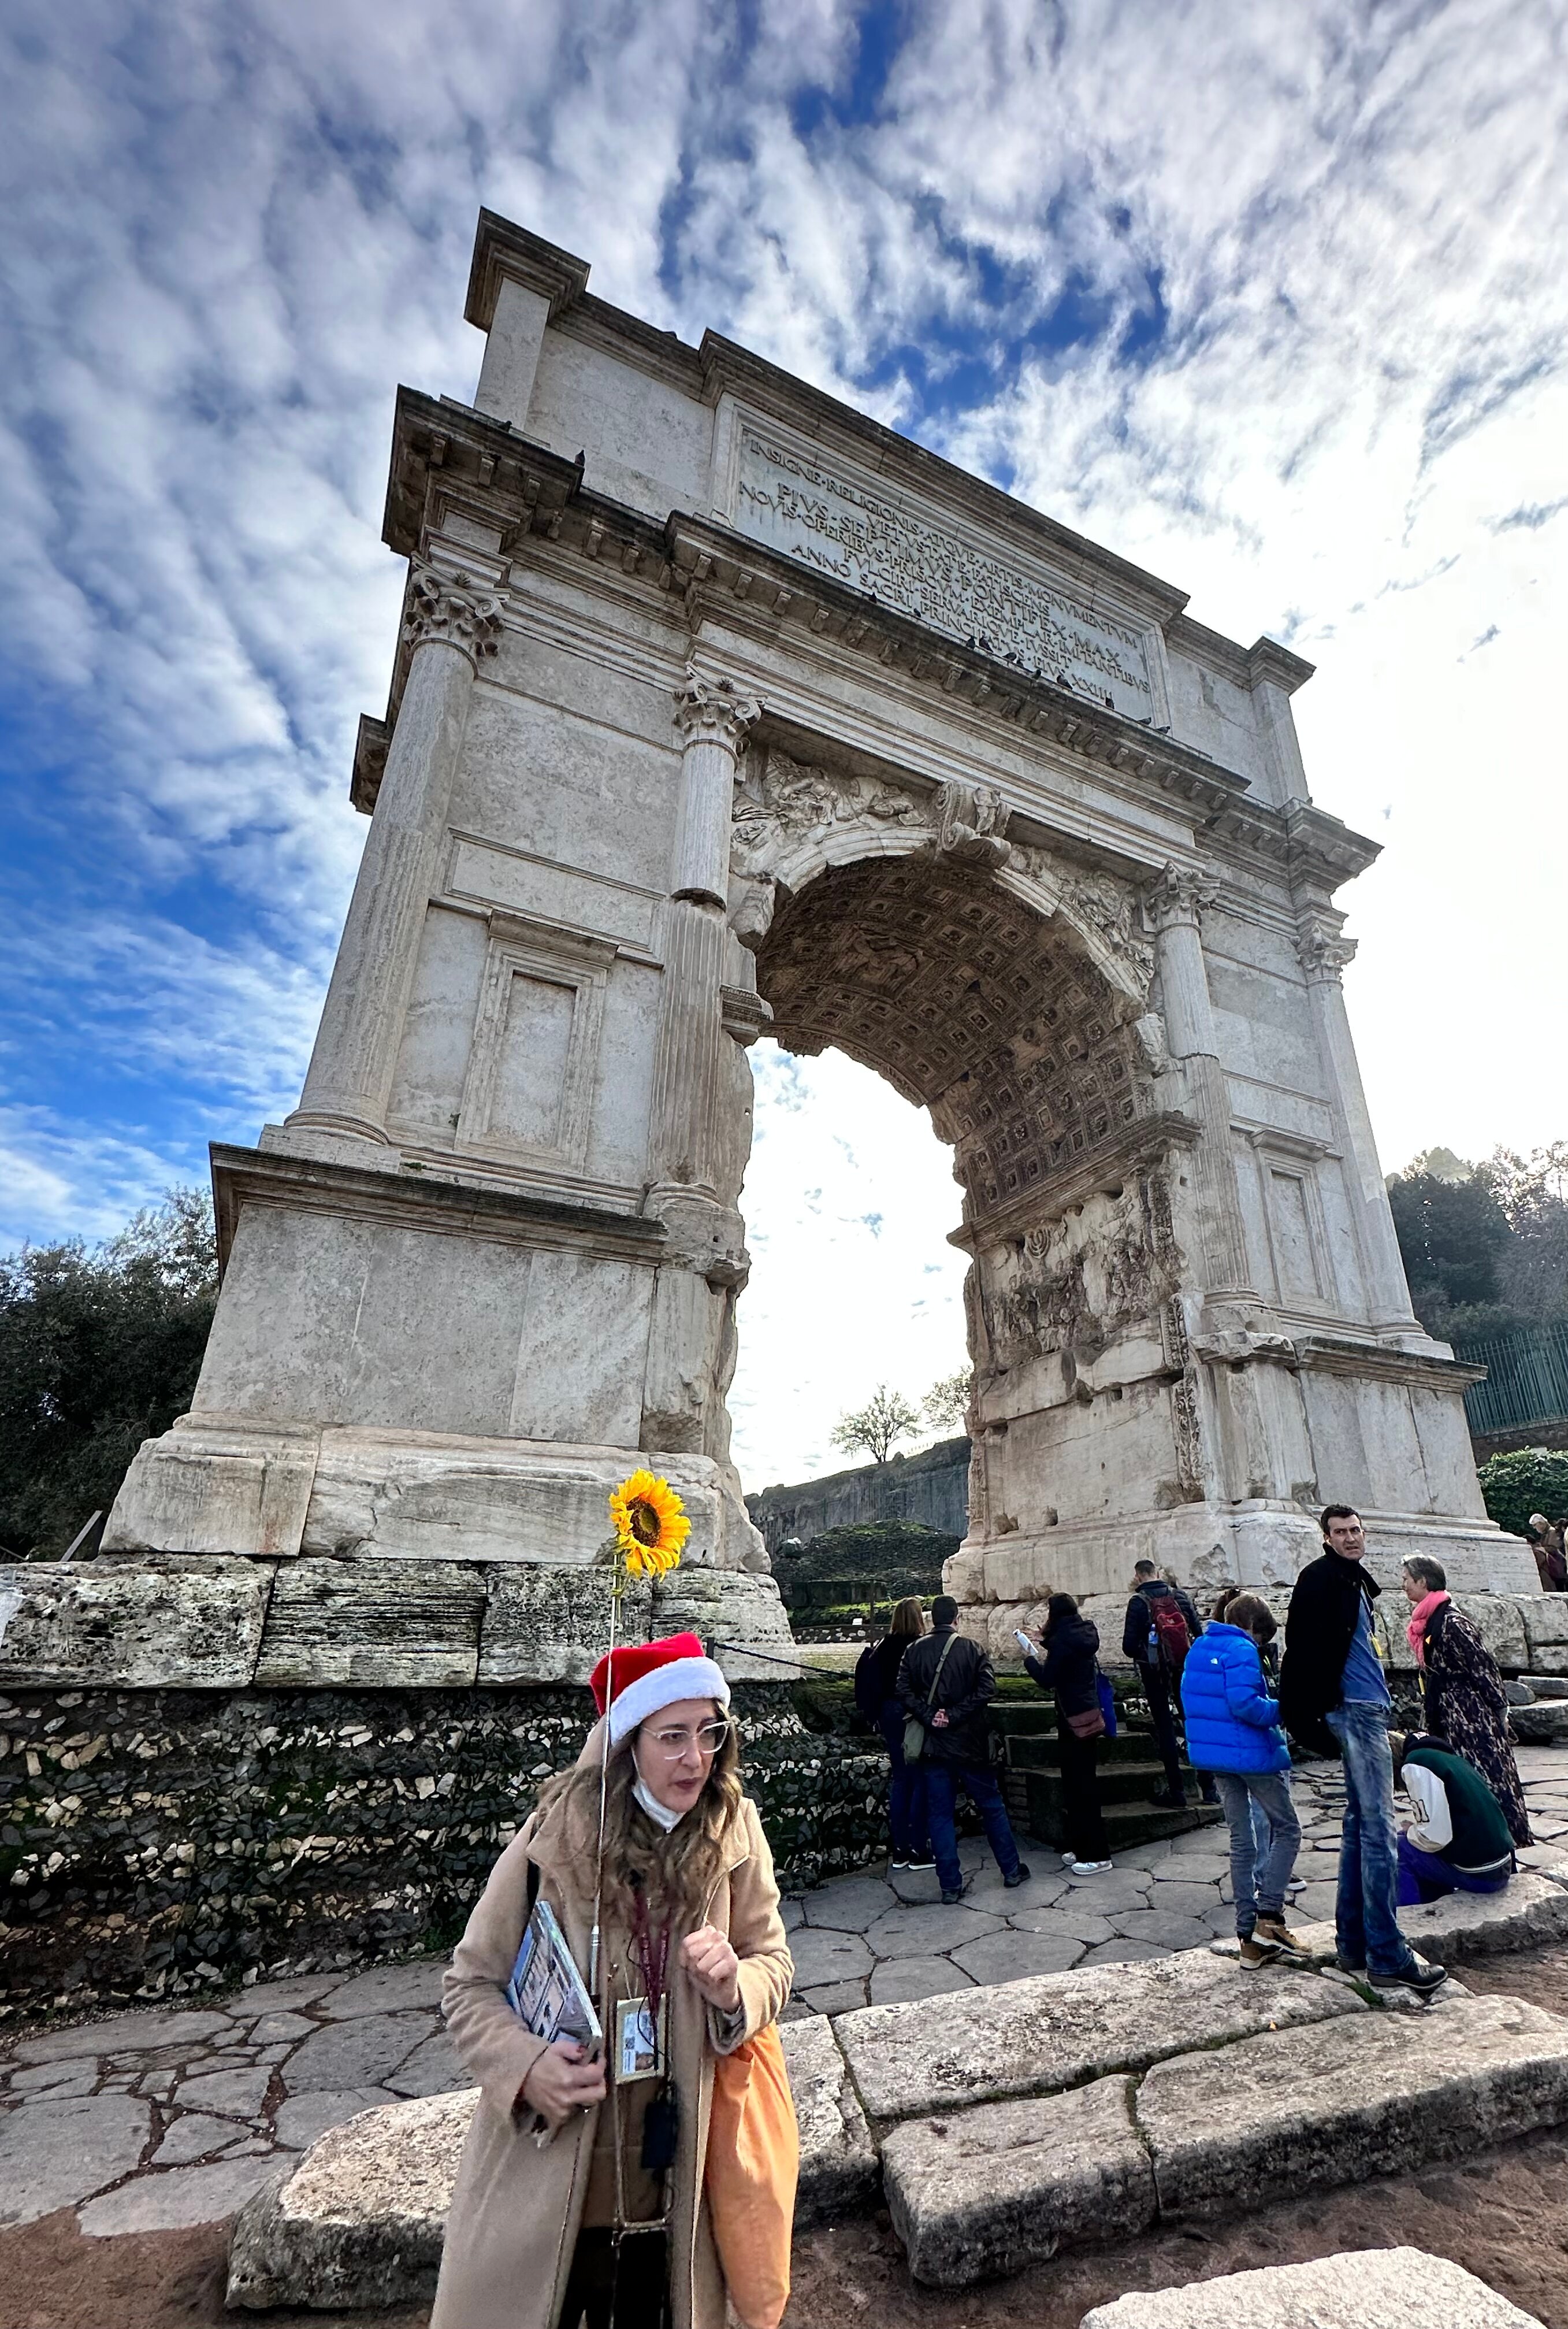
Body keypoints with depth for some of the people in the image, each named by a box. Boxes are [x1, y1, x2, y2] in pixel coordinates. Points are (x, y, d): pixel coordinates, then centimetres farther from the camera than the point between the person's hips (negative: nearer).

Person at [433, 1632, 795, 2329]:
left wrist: (735, 1988, -23)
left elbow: (773, 1964, -3)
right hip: (546, 2176, -2)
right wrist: (525, 2066, -27)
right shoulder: (556, 1841, -23)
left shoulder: (733, 1836, -13)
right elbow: (470, 1985, -11)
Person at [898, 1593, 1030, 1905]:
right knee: (992, 1806, 15)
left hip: (934, 1745, 1)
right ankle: (1011, 1871, 26)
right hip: (970, 1744, -1)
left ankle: (951, 1884, 12)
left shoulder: (914, 1651, -1)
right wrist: (955, 1715, -15)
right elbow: (987, 1688, -17)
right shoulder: (972, 1649, -7)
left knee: (939, 1814, 9)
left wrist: (929, 1717, -10)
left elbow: (904, 1692, -9)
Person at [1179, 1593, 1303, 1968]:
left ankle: (1250, 1937, 17)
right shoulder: (1242, 1651, -16)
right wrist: (1285, 1709, -12)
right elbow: (1245, 1703, -25)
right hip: (1252, 1754, -8)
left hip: (1216, 1756, 8)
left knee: (1241, 1841, 14)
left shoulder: (1198, 1649, 10)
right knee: (1287, 1829, 11)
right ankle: (1268, 1916, 3)